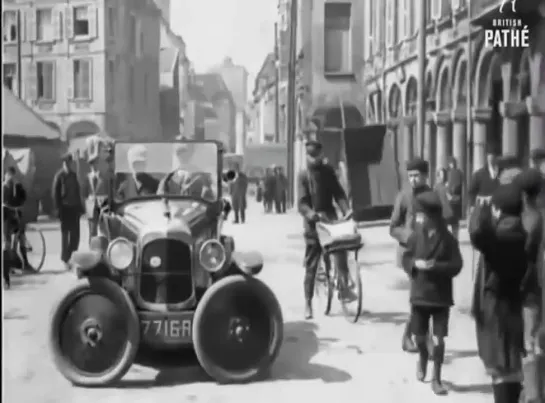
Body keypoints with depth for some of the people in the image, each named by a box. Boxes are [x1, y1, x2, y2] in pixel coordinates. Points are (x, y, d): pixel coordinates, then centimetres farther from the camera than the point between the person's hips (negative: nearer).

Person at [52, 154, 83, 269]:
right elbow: (55, 194, -8)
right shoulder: (59, 176, -7)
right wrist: (58, 209, -11)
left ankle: (71, 256, 20)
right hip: (65, 208, -5)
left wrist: (80, 206, 12)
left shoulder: (73, 175, 10)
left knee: (75, 234, 6)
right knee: (65, 234, 1)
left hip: (74, 208, 5)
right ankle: (65, 259, 10)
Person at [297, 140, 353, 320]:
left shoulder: (328, 171, 5)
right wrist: (310, 213, -34)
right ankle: (308, 303, 12)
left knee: (341, 250, -22)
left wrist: (347, 211, -19)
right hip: (313, 222, -2)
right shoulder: (303, 175, -5)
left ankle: (344, 287, -6)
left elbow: (338, 193, -2)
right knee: (311, 265, 3)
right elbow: (302, 202, -14)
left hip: (330, 217, 2)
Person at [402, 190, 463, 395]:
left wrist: (436, 266, -23)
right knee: (419, 336, 14)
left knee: (438, 339, -3)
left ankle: (437, 379, 10)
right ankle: (423, 357, 48)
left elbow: (456, 265, -10)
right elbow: (406, 259, 4)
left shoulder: (448, 239, -9)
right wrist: (415, 264, -16)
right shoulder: (415, 236, -3)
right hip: (419, 294, 2)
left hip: (441, 296, -2)